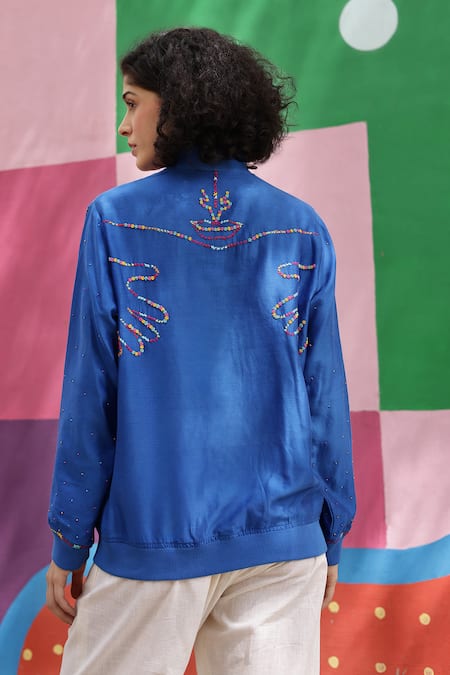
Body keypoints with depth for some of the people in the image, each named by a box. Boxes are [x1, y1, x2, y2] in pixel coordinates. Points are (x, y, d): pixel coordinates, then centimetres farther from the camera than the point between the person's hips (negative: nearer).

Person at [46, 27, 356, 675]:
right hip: (283, 543, 2)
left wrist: (68, 542, 4)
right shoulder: (302, 229, 0)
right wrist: (331, 536, 11)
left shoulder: (115, 219, -5)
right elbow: (325, 393, 1)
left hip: (153, 539, -2)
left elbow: (90, 391, -5)